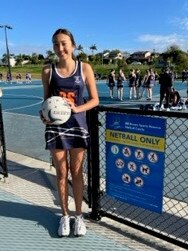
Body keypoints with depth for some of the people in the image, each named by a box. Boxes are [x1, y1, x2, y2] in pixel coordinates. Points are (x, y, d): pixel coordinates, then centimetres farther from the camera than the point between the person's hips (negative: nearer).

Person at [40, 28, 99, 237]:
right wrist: (44, 114, -14)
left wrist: (76, 108, -19)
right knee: (61, 173, 10)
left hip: (77, 126, 0)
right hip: (55, 127, 1)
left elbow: (94, 99, -2)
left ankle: (78, 216, 29)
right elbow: (46, 100, 7)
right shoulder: (48, 71, -2)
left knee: (76, 173, 10)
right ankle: (65, 216, 30)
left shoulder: (85, 68, -5)